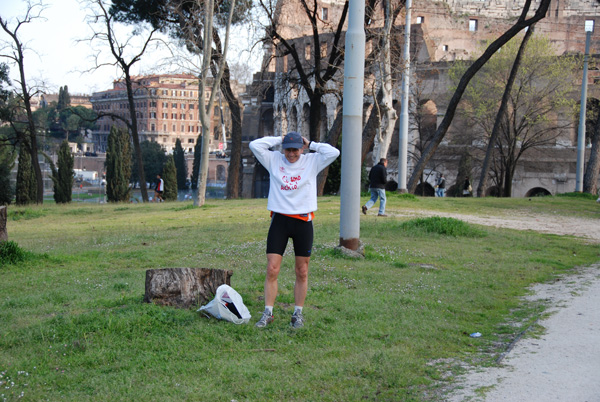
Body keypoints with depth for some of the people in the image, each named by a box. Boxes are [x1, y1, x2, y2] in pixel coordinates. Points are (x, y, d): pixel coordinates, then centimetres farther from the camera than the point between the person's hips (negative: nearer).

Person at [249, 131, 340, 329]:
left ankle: (298, 313, 18)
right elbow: (255, 145, -1)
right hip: (279, 220, 0)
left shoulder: (312, 161, 6)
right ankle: (268, 313, 5)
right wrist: (278, 140, 4)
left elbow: (334, 152, -5)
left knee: (302, 272, 6)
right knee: (272, 270, -4)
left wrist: (310, 144, 2)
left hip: (303, 221, 0)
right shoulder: (274, 160, 7)